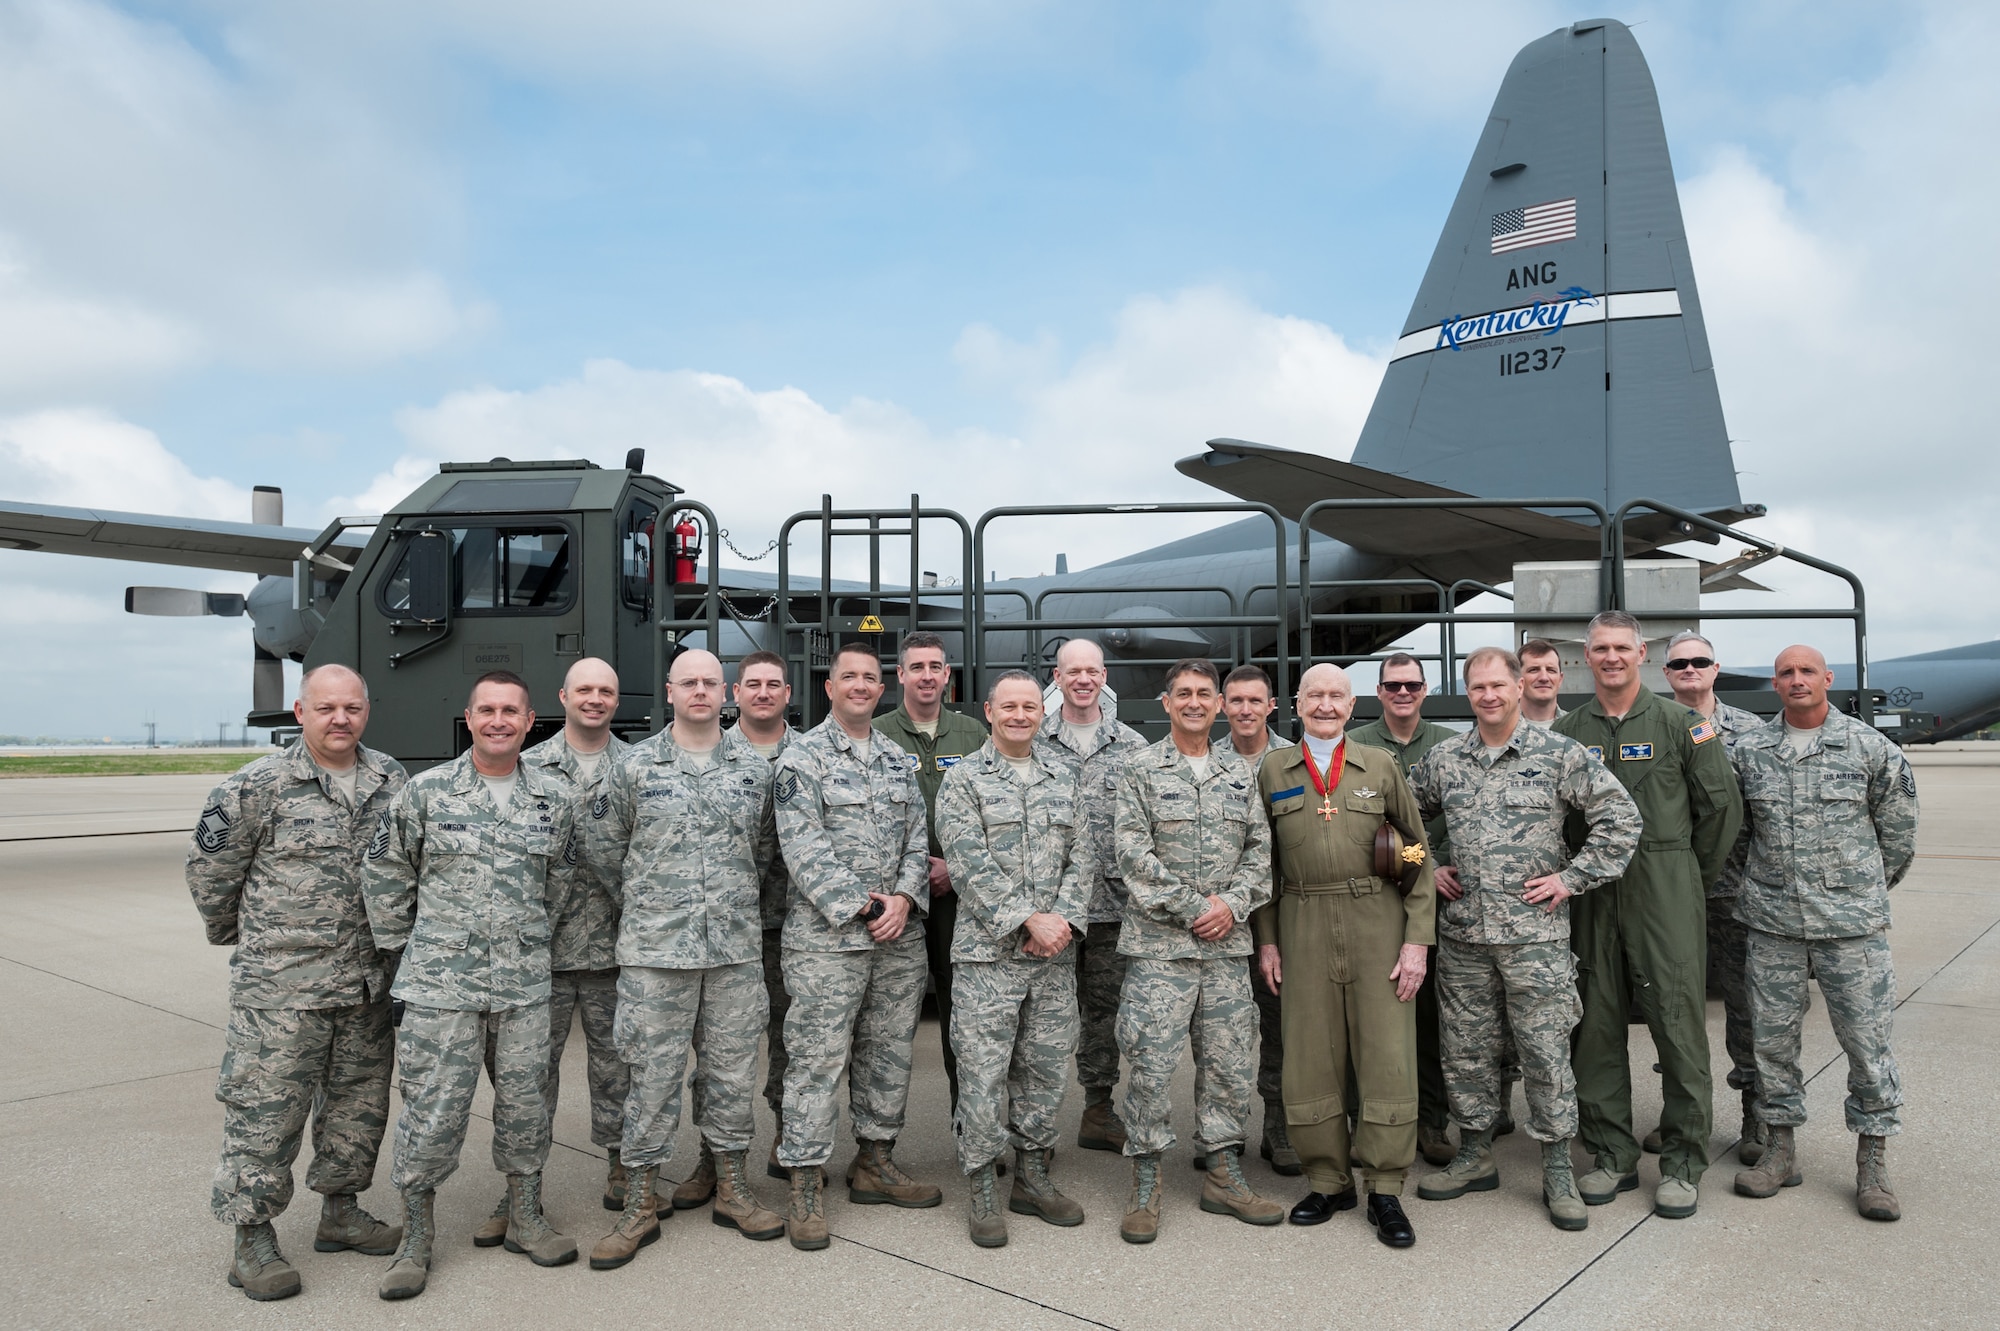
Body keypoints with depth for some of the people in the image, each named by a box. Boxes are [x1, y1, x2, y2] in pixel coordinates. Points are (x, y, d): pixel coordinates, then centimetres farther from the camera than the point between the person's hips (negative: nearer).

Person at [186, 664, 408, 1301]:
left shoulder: (390, 780, 4)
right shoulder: (259, 786, -11)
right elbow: (209, 867, -1)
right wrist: (235, 936, 9)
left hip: (367, 984, 5)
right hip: (281, 987, -5)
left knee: (359, 1105, 15)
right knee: (265, 1110, 2)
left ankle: (340, 1211, 32)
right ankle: (253, 1242, 16)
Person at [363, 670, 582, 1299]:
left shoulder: (556, 796, 2)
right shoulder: (424, 792, -3)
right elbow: (385, 871, 6)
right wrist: (400, 944, 7)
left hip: (526, 982, 2)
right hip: (440, 983, -2)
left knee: (526, 1105, 11)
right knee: (431, 1111, 3)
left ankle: (525, 1220, 29)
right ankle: (415, 1241, 20)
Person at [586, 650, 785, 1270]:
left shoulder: (754, 767, 6)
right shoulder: (634, 765, 0)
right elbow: (600, 846, 7)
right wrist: (641, 902, 12)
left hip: (737, 946, 2)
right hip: (654, 948, -2)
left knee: (734, 1068, 10)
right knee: (653, 1074, 4)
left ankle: (731, 1188, 25)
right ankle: (641, 1205, 16)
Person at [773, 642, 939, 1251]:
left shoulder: (897, 760, 15)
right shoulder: (802, 757, -4)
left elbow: (917, 838, 11)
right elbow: (803, 846, -12)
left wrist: (904, 898, -7)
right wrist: (859, 909, -16)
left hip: (900, 934, 6)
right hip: (826, 937, -6)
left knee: (889, 1051, 13)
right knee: (817, 1057, -3)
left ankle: (875, 1161, 27)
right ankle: (805, 1186, 7)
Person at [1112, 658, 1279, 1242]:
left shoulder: (1240, 773, 12)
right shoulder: (1139, 771, -2)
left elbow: (1259, 848, 10)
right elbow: (1134, 853, -9)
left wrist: (1233, 904, -7)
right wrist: (1191, 908, -12)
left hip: (1227, 942, 4)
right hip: (1158, 942, -4)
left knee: (1229, 1064, 10)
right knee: (1151, 1065, -1)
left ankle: (1224, 1177, 24)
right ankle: (1146, 1185, 12)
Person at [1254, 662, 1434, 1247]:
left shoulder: (1382, 766, 7)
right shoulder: (1273, 771, 9)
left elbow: (1418, 853, 5)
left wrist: (1418, 937, -3)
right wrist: (1266, 939, 5)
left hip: (1378, 924, -1)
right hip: (1303, 929, 1)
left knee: (1387, 1055, 0)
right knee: (1312, 1059, 5)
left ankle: (1386, 1191, 14)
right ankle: (1329, 1182, 21)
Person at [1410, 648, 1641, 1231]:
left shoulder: (1559, 755, -3)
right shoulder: (1444, 759, 7)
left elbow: (1620, 817, -3)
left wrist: (1572, 878, -6)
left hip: (1536, 932, -3)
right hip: (1462, 932, 4)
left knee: (1546, 1051, 2)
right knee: (1466, 1049, 11)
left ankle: (1558, 1170, 16)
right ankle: (1475, 1155, 26)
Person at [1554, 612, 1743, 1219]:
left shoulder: (1679, 723, 1)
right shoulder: (1567, 731, 9)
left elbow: (1722, 804, 3)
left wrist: (1690, 874, 6)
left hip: (1666, 892, -3)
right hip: (1592, 894, 3)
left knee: (1678, 1021, -2)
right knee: (1597, 1023, 6)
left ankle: (1683, 1163, 11)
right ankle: (1612, 1154, 18)